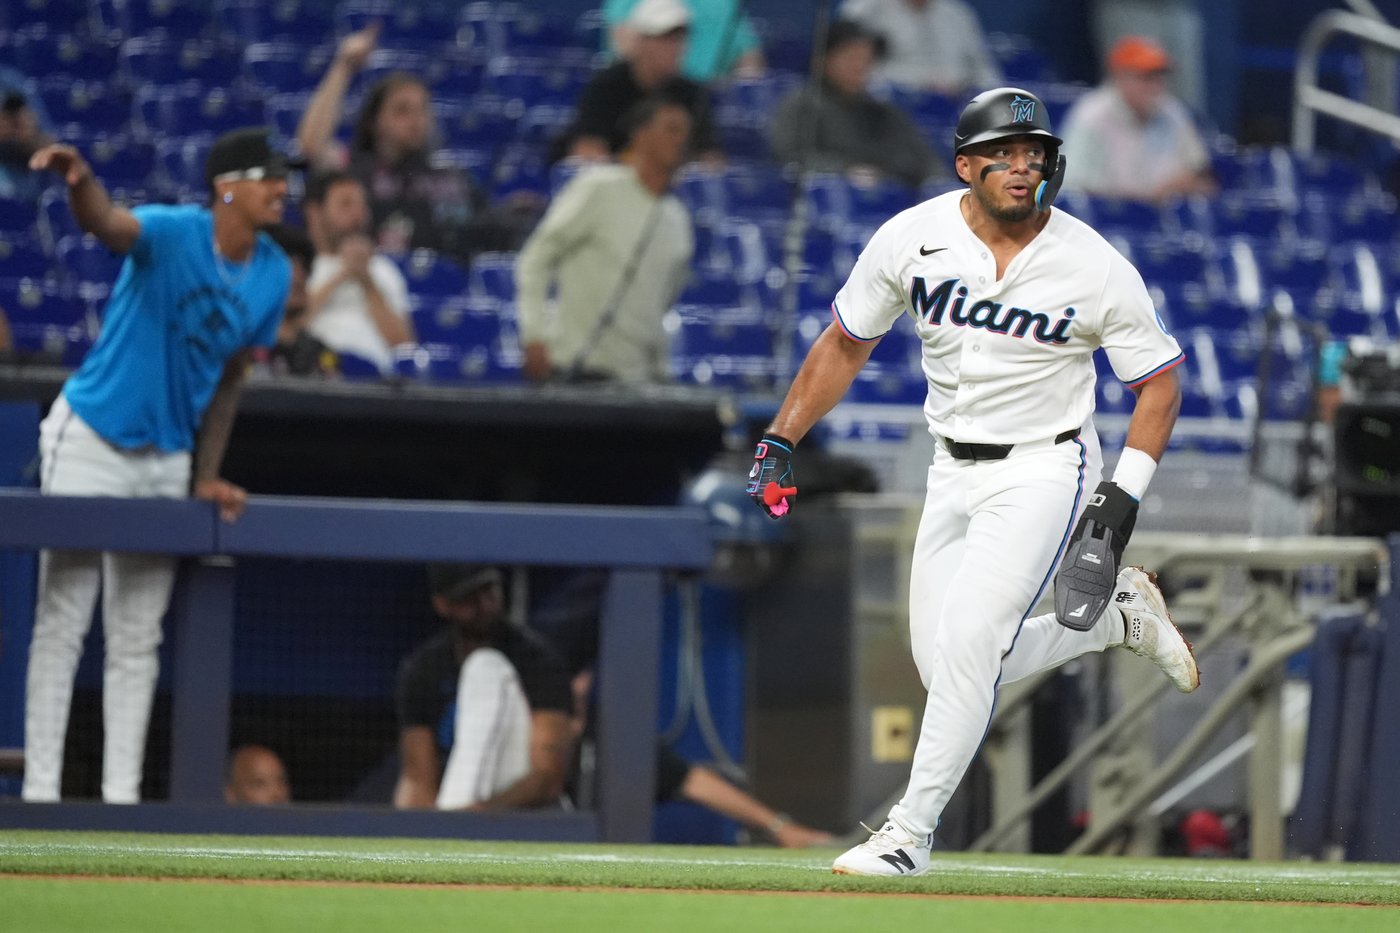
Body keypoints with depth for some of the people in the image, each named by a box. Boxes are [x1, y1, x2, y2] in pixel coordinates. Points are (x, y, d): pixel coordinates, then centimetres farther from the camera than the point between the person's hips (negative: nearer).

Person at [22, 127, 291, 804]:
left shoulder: (273, 273, -1)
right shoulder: (172, 232, -20)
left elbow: (229, 378, 9)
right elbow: (107, 223, -42)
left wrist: (207, 478, 6)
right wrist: (80, 181, -65)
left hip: (168, 459, 6)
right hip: (90, 443, -6)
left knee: (137, 641, 9)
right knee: (62, 624, -4)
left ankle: (121, 794, 14)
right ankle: (40, 790, -3)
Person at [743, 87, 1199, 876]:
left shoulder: (1097, 269, -14)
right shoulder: (912, 240, -7)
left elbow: (1159, 381, -4)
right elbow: (845, 345, 6)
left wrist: (1125, 494, -14)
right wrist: (780, 441, -1)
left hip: (1046, 468, -5)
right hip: (955, 472, 5)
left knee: (968, 640, -19)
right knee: (952, 666, 4)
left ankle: (911, 833, -9)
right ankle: (1119, 614, 26)